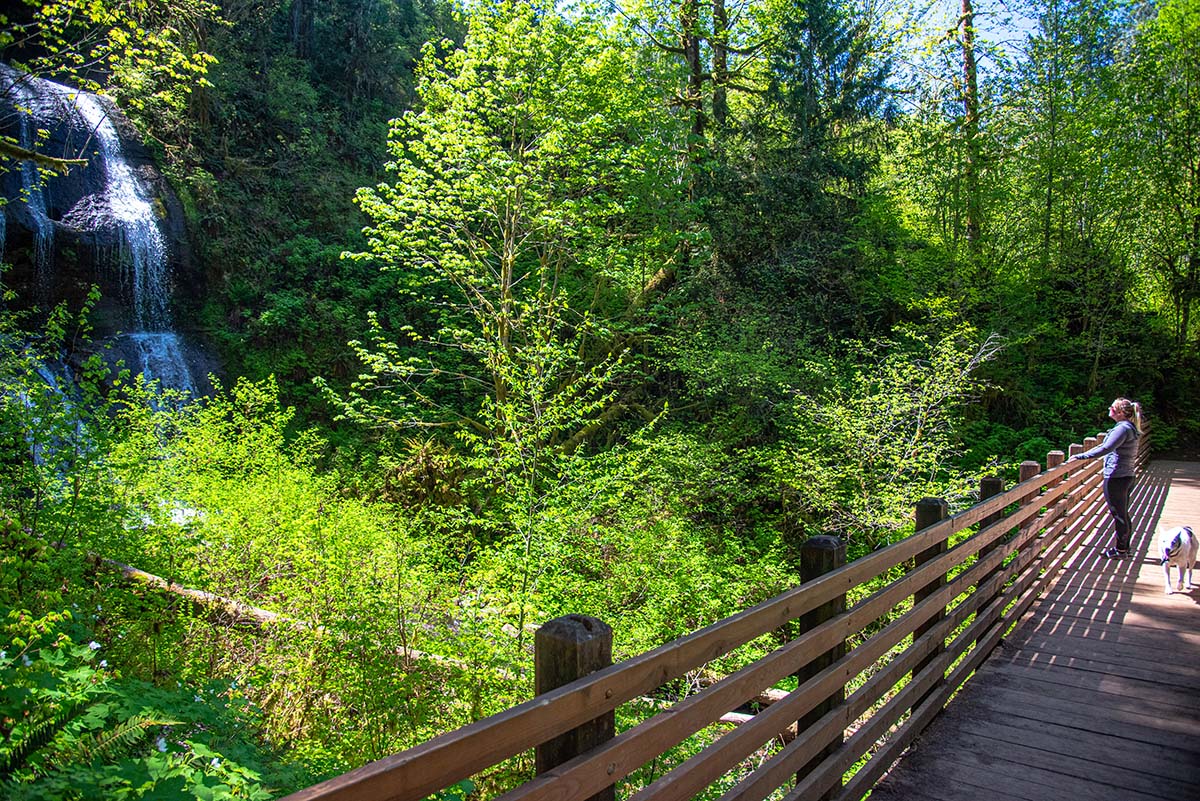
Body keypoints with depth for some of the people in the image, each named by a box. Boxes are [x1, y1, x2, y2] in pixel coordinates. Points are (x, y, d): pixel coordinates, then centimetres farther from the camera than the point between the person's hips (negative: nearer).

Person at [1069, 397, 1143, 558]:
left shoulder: (1123, 428, -19)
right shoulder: (1130, 428, 12)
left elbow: (1105, 449, -27)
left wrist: (1080, 456, -26)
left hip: (1116, 478, -10)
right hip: (1127, 476, 10)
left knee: (1118, 514, 1)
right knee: (1123, 514, 17)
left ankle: (1120, 549, 10)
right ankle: (1124, 546, 27)